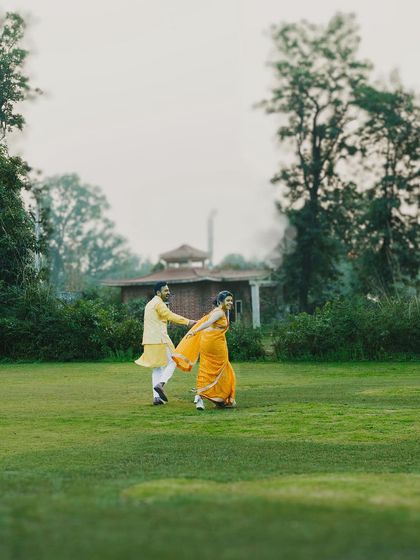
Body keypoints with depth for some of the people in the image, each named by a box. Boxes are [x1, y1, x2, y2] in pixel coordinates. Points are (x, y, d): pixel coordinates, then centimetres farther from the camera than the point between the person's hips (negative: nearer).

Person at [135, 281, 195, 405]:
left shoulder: (150, 304, 21)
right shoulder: (159, 303, -9)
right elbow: (171, 316, -19)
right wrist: (188, 322, -24)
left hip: (149, 340, 9)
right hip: (159, 339, -9)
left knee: (157, 367, 9)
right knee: (171, 363, -1)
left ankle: (156, 397, 2)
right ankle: (160, 384, -20)